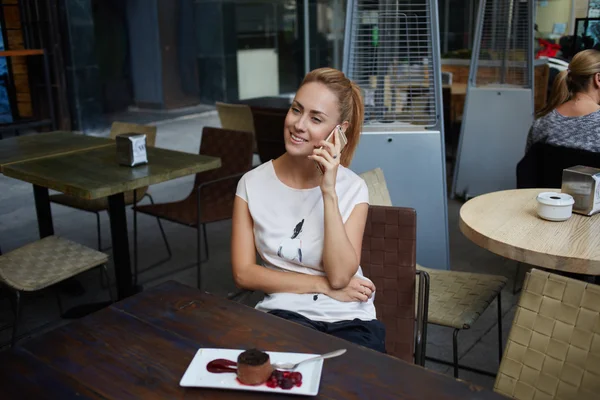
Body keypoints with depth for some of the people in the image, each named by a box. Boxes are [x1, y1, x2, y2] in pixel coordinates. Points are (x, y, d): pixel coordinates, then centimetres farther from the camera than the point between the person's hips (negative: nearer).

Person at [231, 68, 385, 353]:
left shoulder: (353, 189, -3)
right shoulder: (252, 183, -1)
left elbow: (340, 276, -13)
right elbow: (243, 273, -4)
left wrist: (329, 191, -20)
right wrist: (323, 286, -9)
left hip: (350, 320, 1)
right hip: (281, 313, 0)